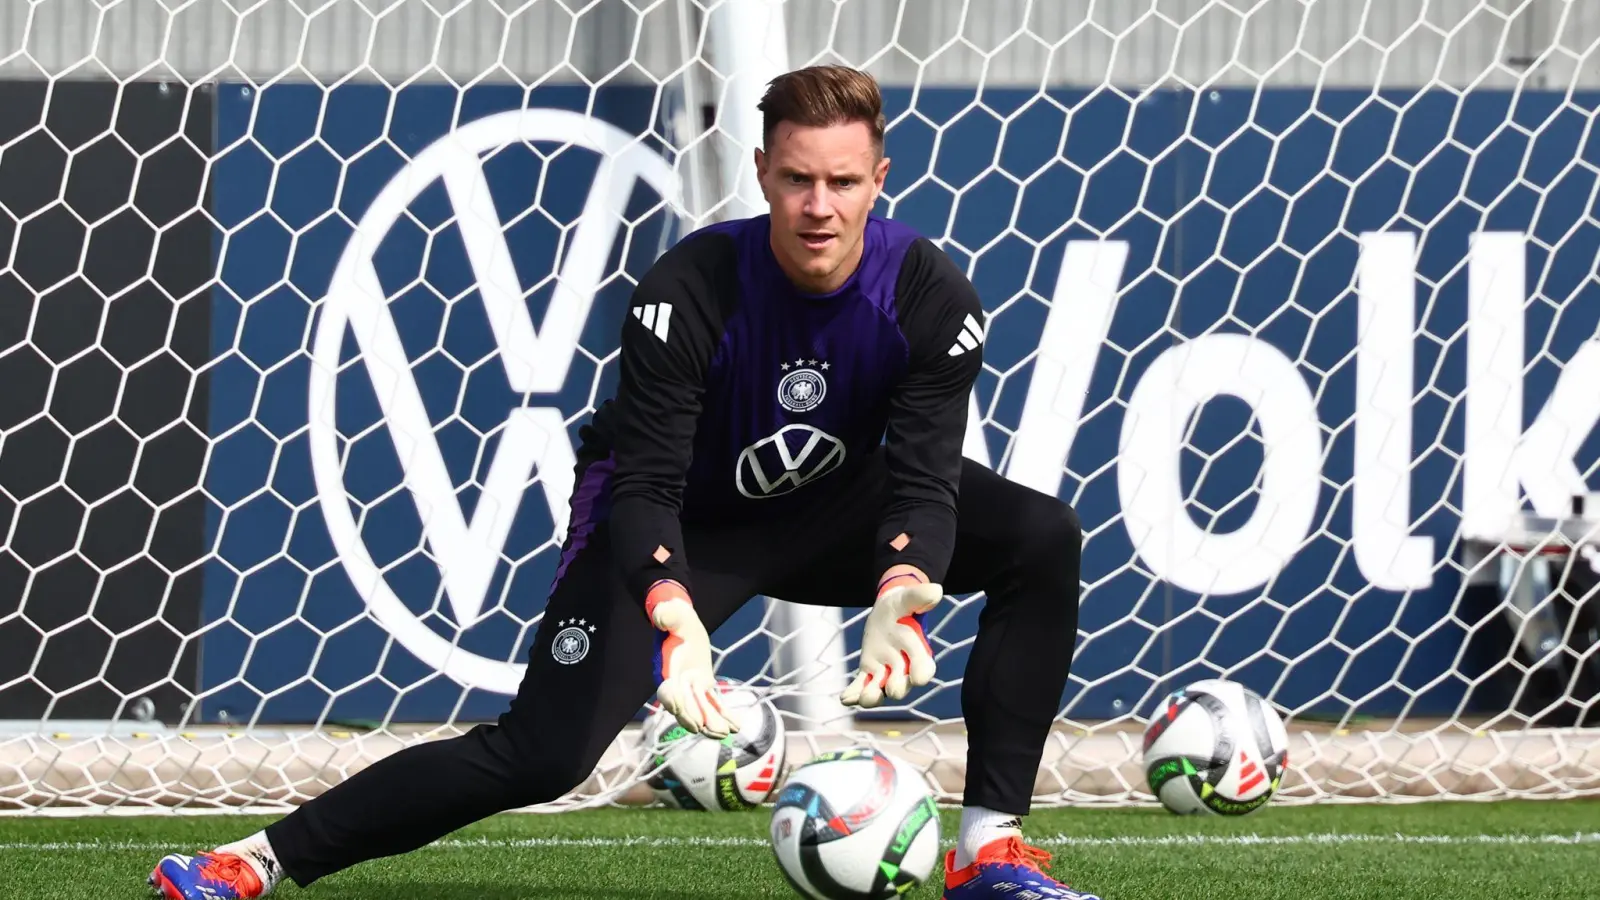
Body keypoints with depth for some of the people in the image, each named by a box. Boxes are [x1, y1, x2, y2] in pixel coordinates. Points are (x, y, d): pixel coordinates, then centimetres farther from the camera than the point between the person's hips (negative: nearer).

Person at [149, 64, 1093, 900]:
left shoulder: (932, 299, -23)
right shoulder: (689, 292, -30)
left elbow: (922, 480, -25)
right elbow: (643, 485, -30)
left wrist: (901, 594, -48)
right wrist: (671, 612, -51)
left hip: (834, 507, 4)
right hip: (688, 526, -4)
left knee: (1044, 539, -17)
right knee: (542, 757, -20)